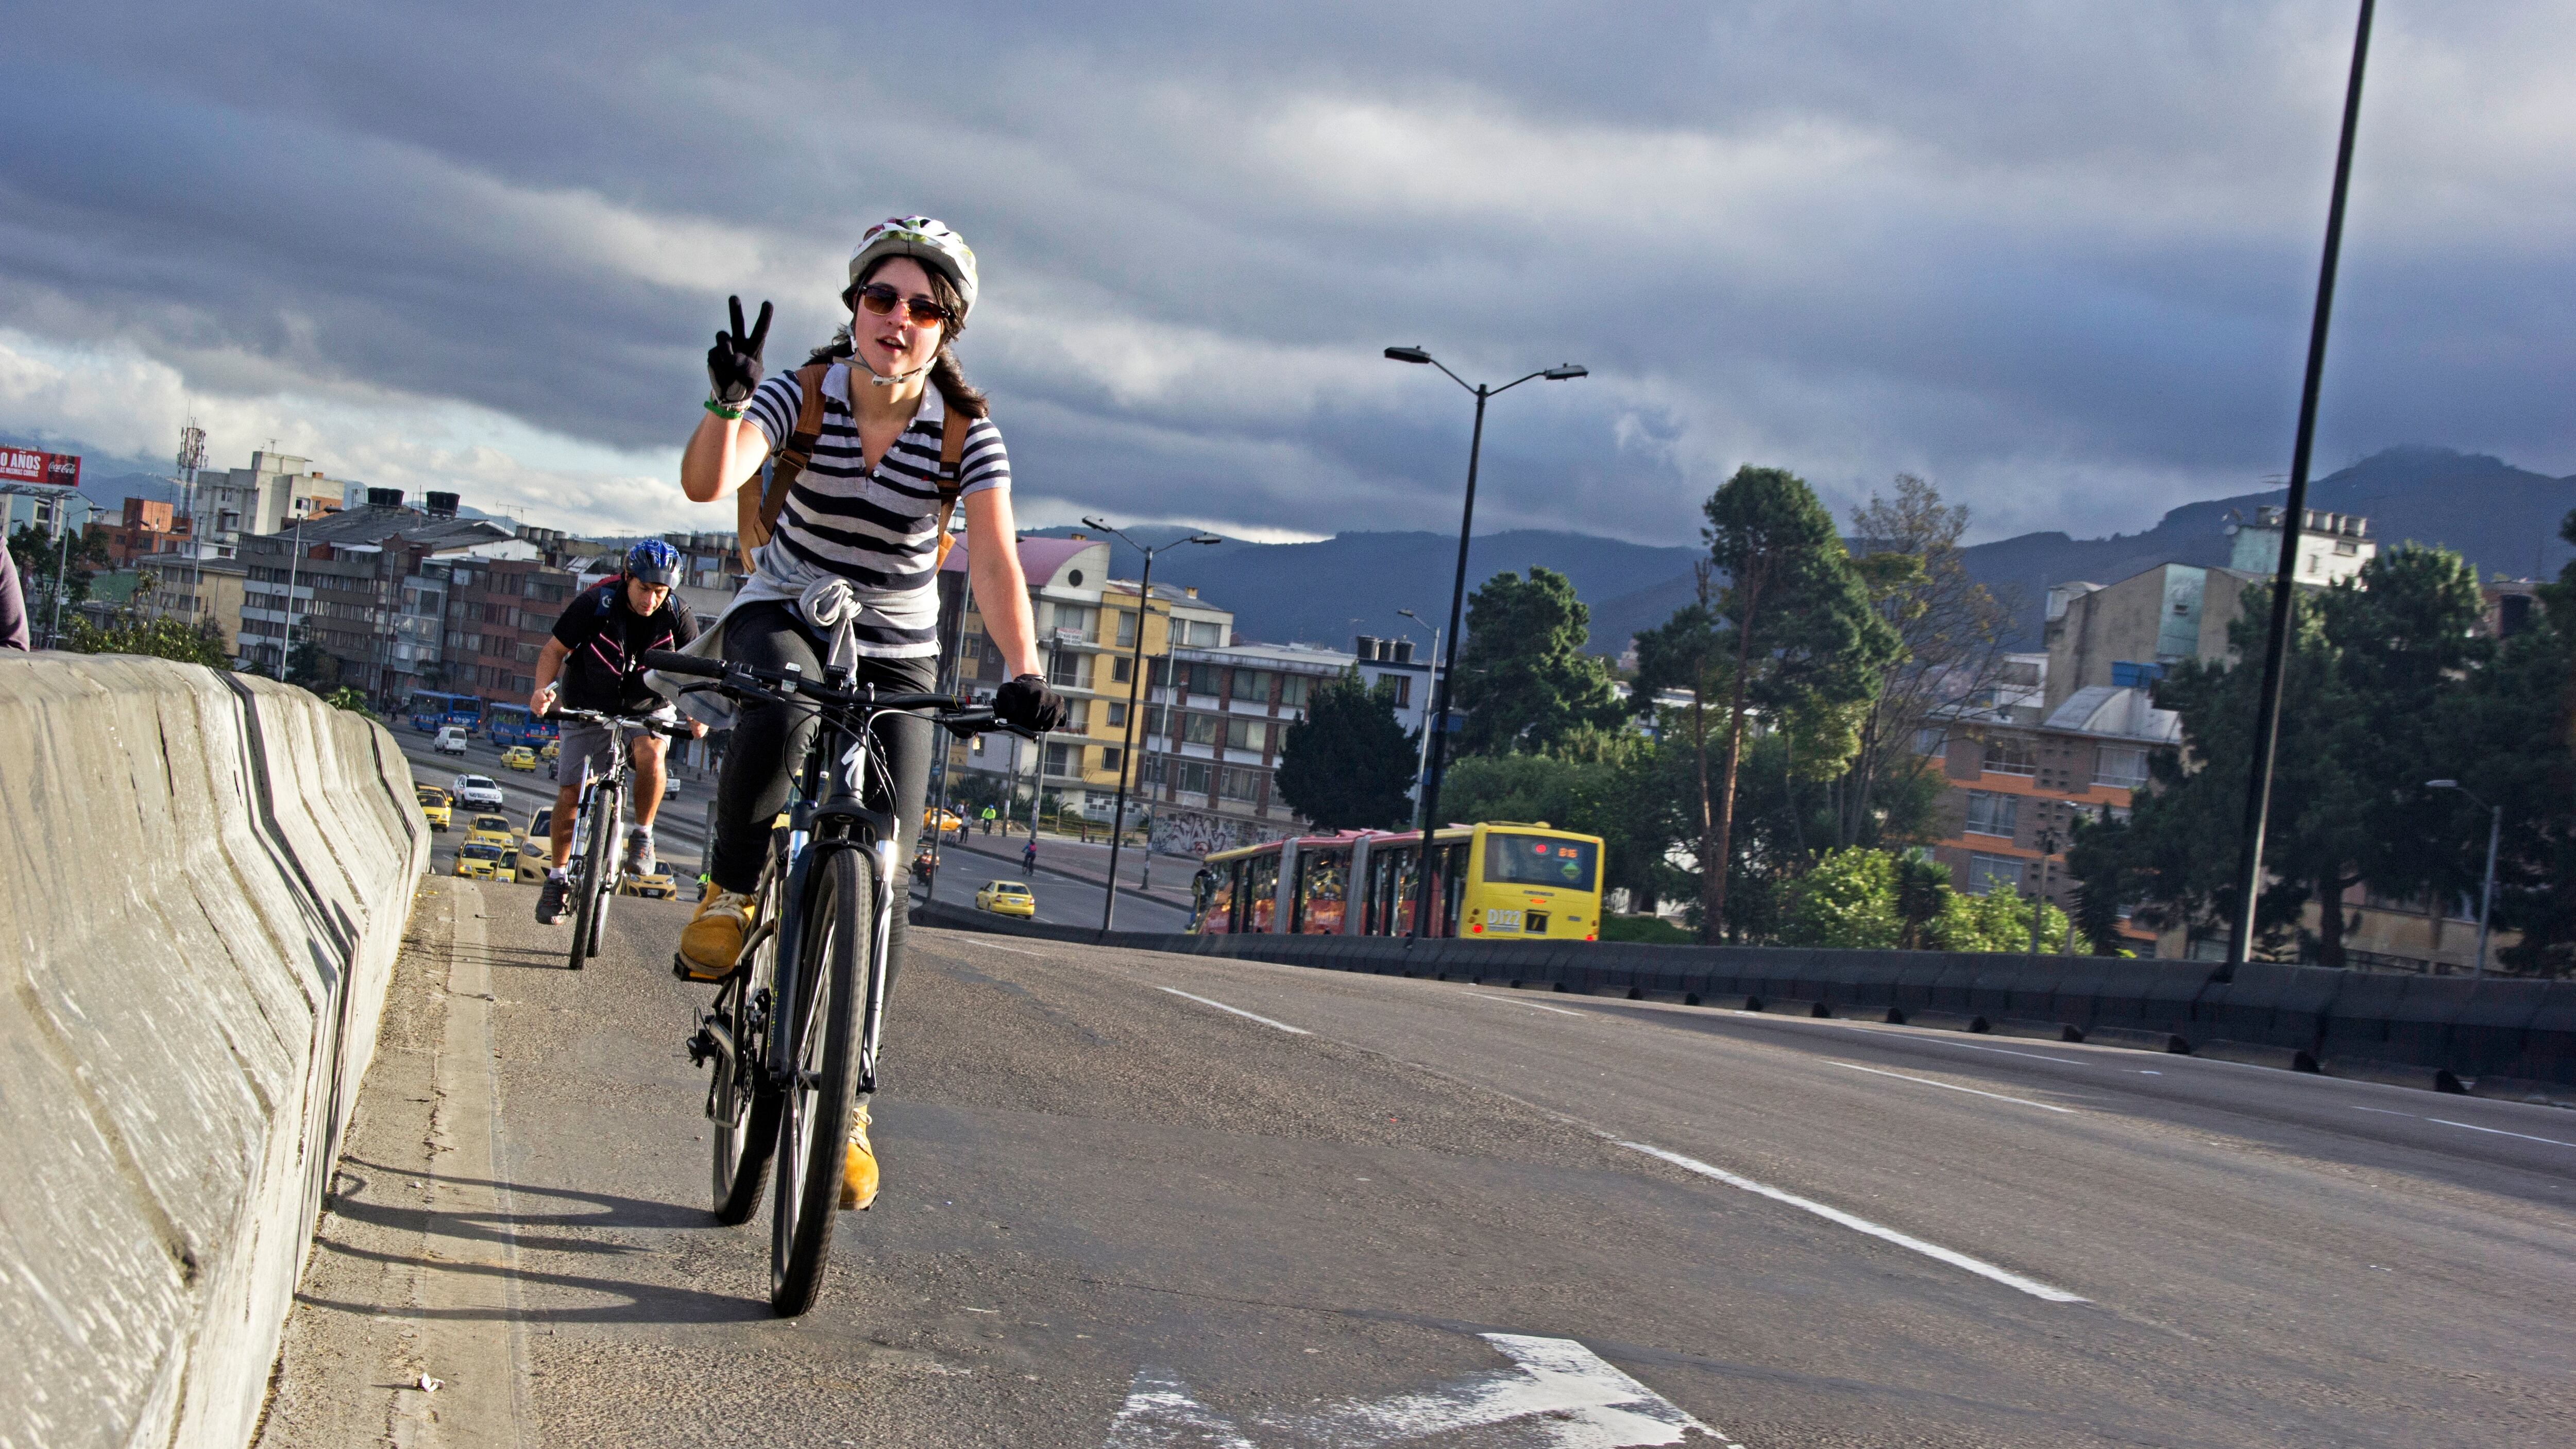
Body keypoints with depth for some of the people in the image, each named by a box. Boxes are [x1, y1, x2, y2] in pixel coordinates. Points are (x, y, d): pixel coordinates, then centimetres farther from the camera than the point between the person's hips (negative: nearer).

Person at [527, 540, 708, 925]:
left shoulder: (678, 614, -17)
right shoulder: (595, 604, -21)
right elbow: (554, 650, -13)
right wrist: (543, 689, -32)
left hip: (648, 708, 0)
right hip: (589, 710, 0)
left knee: (650, 753, -32)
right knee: (570, 796, -2)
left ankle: (642, 835, -10)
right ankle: (557, 878, 18)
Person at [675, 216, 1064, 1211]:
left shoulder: (967, 431, -14)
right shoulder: (801, 396, -15)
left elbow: (993, 557, -27)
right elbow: (707, 482, -32)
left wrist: (1023, 674, -43)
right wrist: (728, 399, -52)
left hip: (896, 652, 1)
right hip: (782, 615, -1)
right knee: (779, 716, -39)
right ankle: (731, 892, -12)